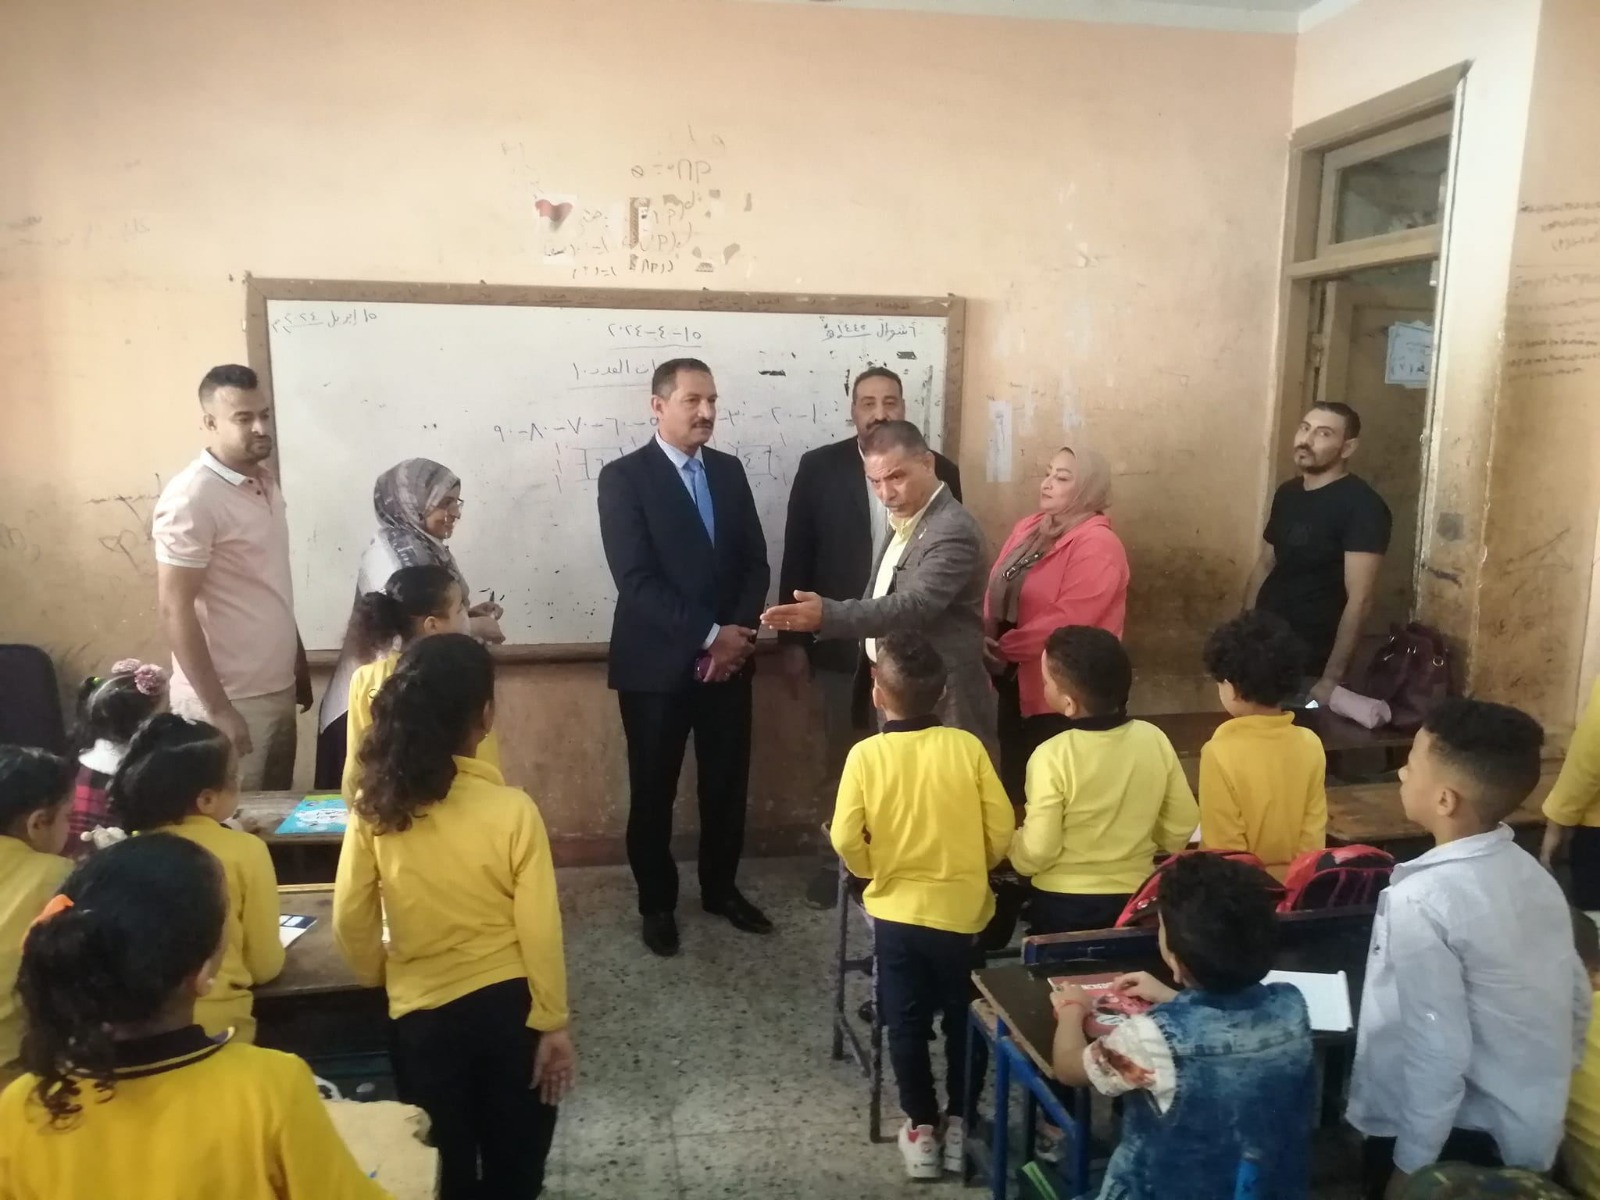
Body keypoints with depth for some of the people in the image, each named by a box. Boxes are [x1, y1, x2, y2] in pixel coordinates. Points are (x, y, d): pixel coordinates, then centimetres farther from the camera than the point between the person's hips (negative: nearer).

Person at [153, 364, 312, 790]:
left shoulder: (266, 484, 8)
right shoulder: (190, 499, -16)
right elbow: (175, 612, -18)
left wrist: (299, 663, 18)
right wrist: (218, 709, -19)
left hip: (279, 687, 8)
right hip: (230, 698, -8)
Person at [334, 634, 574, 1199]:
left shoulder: (375, 806, -12)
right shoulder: (511, 809, -19)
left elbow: (350, 920, -4)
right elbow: (539, 929, -15)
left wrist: (379, 975, 16)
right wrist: (553, 1022, -3)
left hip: (423, 1011, 2)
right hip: (508, 1004, -1)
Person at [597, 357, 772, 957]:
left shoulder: (730, 470, 8)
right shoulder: (623, 477, -9)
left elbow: (755, 562, 6)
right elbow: (637, 580, -17)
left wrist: (739, 634, -9)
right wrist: (710, 635, -19)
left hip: (729, 658, 5)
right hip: (658, 663, -4)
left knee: (728, 783, 14)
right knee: (654, 790, 9)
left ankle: (721, 887, 33)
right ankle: (657, 902, 27)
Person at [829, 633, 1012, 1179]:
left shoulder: (866, 755, -14)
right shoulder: (967, 747, -12)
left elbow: (846, 840, -13)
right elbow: (1001, 830, -8)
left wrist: (875, 870, 7)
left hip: (897, 912, -1)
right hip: (963, 910, 1)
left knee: (907, 1025, 16)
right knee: (964, 1020, 20)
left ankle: (921, 1129, 25)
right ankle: (960, 1125, 28)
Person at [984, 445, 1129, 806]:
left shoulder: (1097, 545, -16)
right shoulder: (1029, 527, 10)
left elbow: (1068, 620, -23)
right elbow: (996, 590, 11)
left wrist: (1004, 647, -16)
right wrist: (986, 637, -6)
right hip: (1013, 680, 8)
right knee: (1014, 779, 18)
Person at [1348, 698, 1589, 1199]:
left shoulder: (1421, 901, -27)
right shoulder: (1533, 874, -4)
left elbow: (1438, 1052, -25)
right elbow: (1577, 1001, 6)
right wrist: (1538, 1086, 21)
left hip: (1457, 1134, -7)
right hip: (1533, 1128, 7)